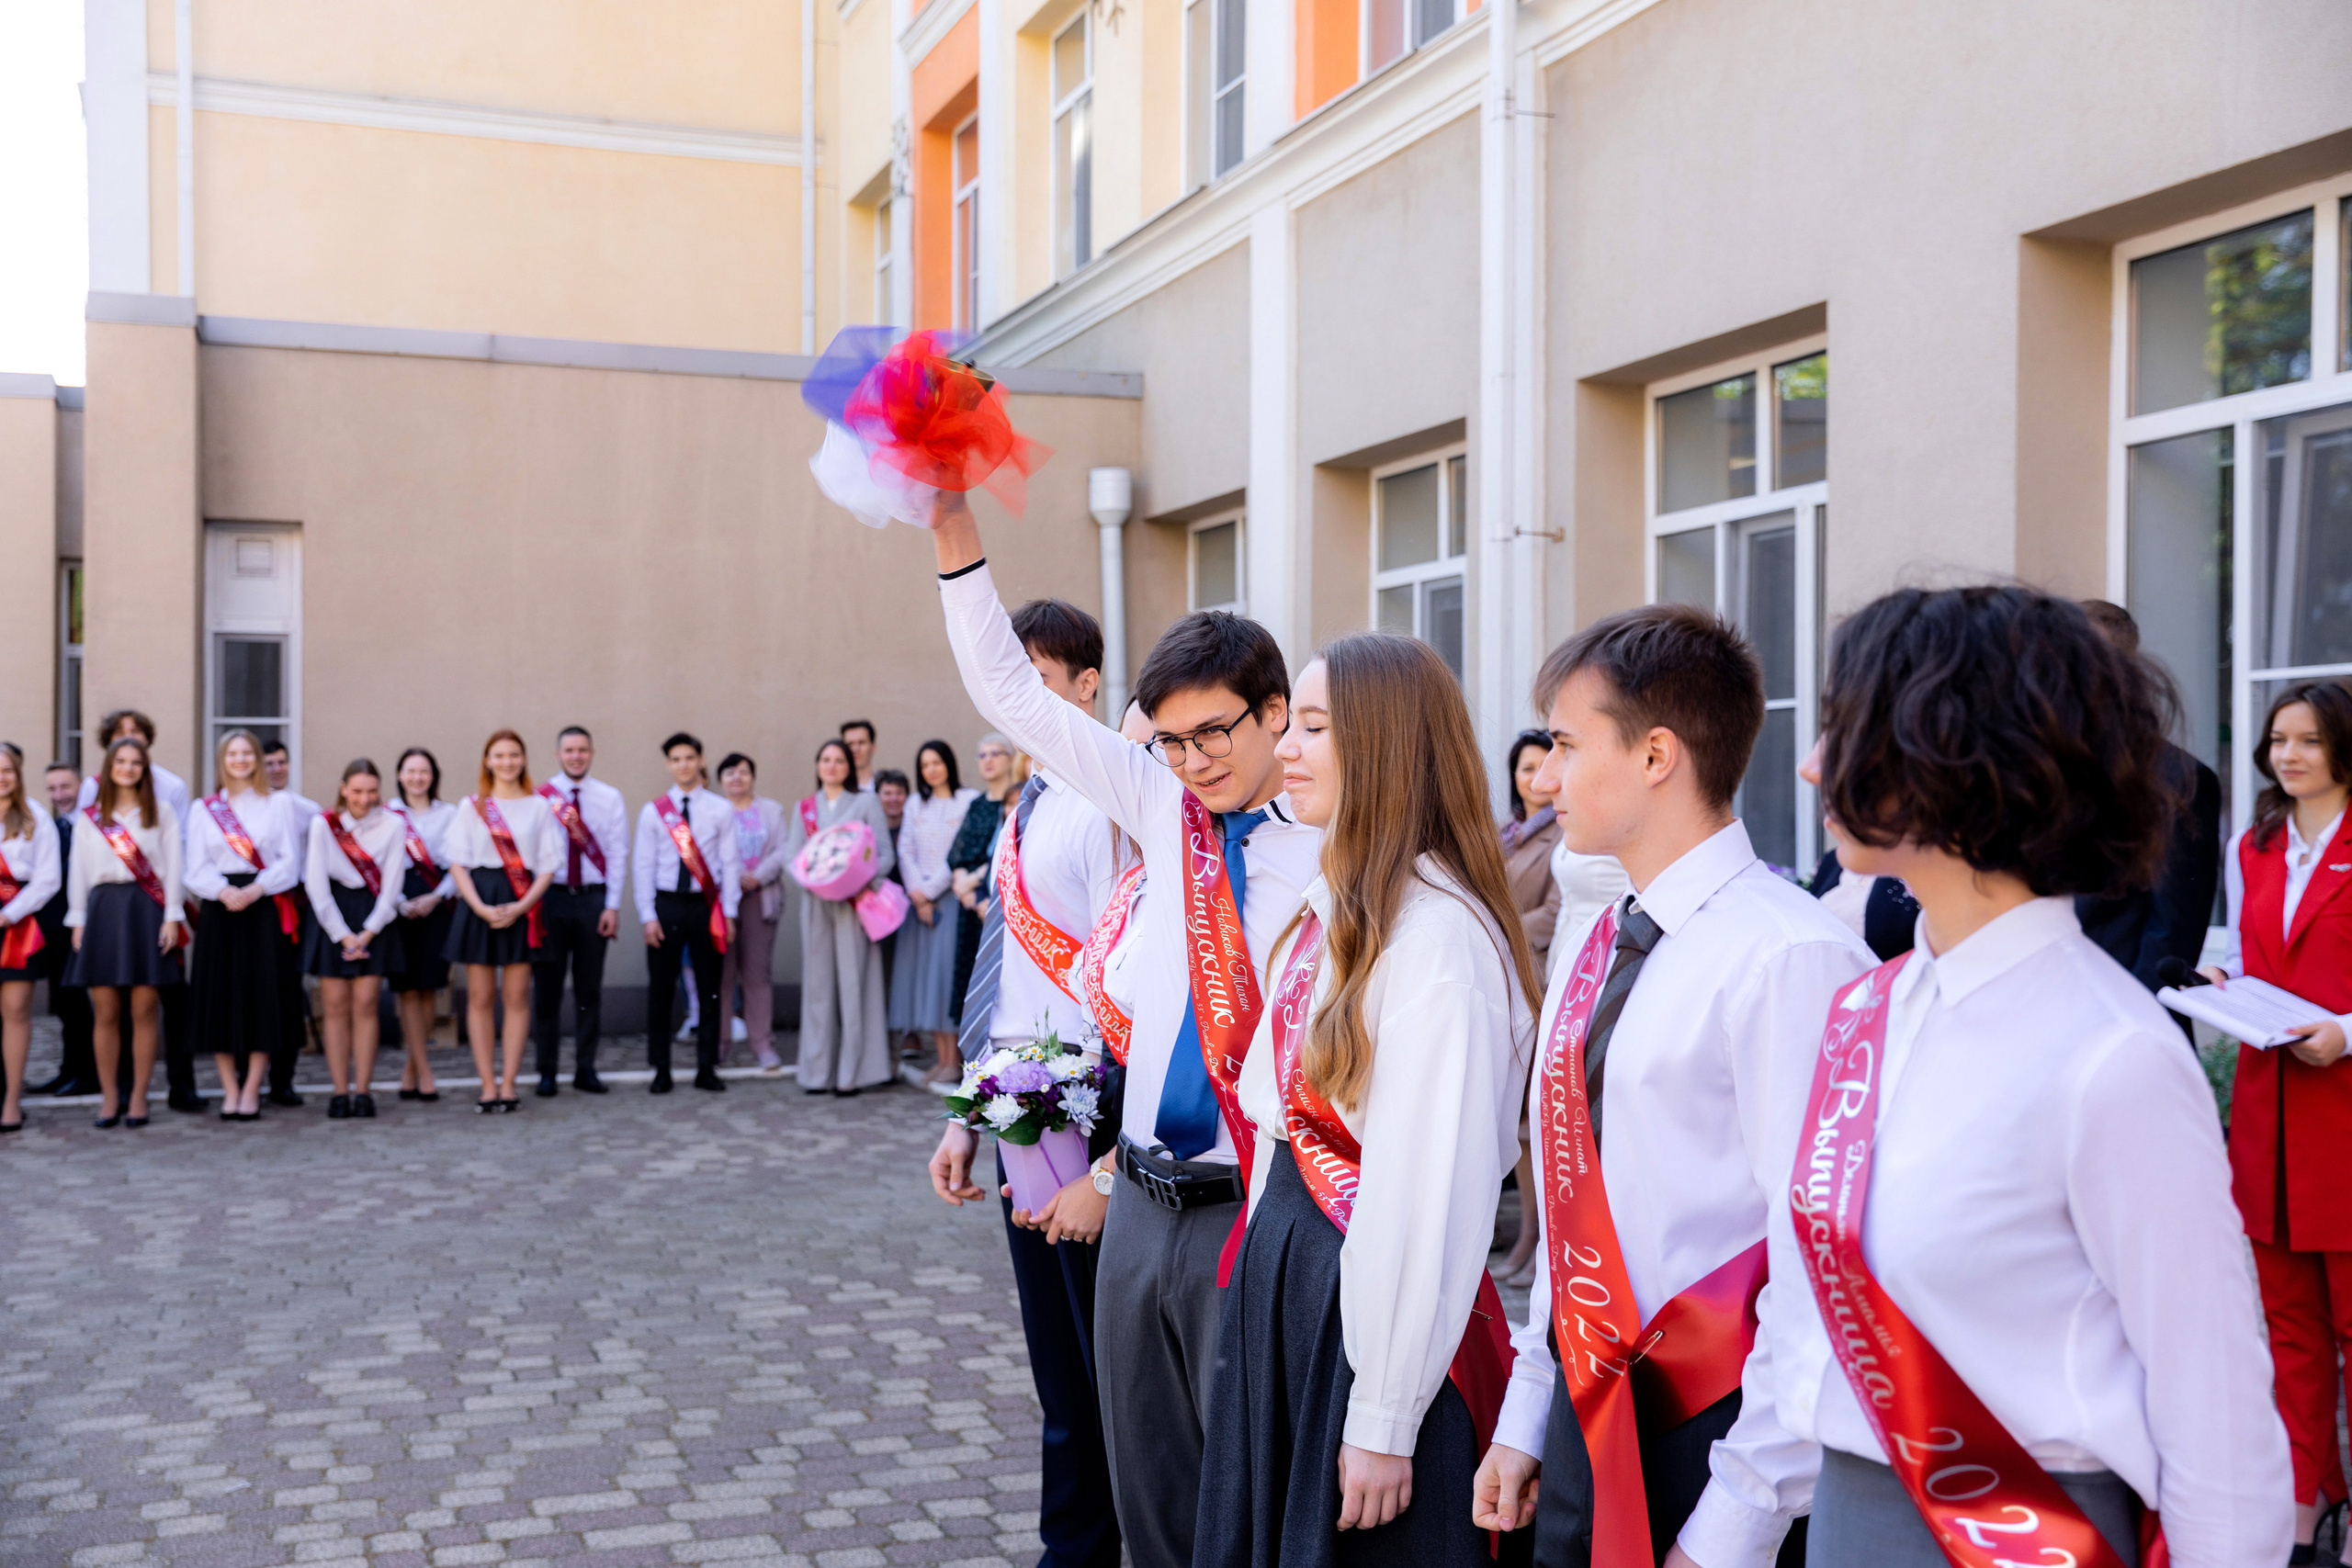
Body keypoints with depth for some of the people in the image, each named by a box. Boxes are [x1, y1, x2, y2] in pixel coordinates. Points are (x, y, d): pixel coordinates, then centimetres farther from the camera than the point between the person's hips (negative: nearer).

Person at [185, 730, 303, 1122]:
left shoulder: (279, 803, 8)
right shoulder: (203, 809, 11)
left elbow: (289, 862, 0)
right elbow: (195, 869, 4)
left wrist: (255, 890, -15)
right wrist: (223, 890, -16)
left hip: (265, 909, -1)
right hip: (219, 909, 1)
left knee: (262, 997, -5)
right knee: (221, 997, -1)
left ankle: (251, 1089, 1)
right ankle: (229, 1089, 7)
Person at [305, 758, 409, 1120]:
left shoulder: (393, 826, 0)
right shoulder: (322, 825, -1)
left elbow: (391, 886, -1)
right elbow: (316, 883, -4)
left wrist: (368, 933, -9)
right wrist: (342, 934, -9)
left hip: (374, 921, 0)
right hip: (333, 918, 0)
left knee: (365, 1005, -2)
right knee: (336, 1006, 0)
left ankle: (363, 1091, 2)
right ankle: (340, 1092, 3)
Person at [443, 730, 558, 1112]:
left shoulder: (538, 806, 5)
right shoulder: (471, 806, 7)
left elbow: (548, 866, 2)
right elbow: (458, 862, 2)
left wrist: (520, 907, -11)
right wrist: (480, 908, -12)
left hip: (522, 905, 0)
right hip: (479, 901, 0)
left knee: (516, 997, 0)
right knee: (480, 997, 1)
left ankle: (508, 1085, 6)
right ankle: (488, 1085, 6)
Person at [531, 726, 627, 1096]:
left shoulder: (610, 798, 4)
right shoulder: (539, 797, 0)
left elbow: (616, 855, 1)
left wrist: (612, 906, -4)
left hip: (593, 899, 1)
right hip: (550, 898, -1)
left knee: (589, 987, 7)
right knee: (547, 986, 3)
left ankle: (585, 1069, 15)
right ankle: (547, 1071, 12)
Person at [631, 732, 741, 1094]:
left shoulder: (720, 810, 4)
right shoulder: (653, 810, 4)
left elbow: (729, 863, 3)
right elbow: (643, 865, 2)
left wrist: (729, 913, -3)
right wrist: (648, 916, -5)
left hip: (706, 905, 0)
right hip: (666, 905, 0)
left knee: (710, 989, 4)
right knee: (661, 989, 3)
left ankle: (706, 1070, 13)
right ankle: (661, 1070, 12)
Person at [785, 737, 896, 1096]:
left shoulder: (866, 804, 7)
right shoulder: (804, 807, 16)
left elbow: (885, 855, 1)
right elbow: (791, 854, 8)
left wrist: (864, 880, -17)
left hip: (854, 901, -3)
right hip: (816, 901, 3)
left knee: (852, 981, -7)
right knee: (817, 981, 1)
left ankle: (851, 1072, -5)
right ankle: (818, 1070, 5)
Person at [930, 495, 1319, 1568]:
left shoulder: (1335, 848, -9)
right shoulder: (1169, 808, 6)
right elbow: (1009, 694, 9)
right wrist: (955, 526, 3)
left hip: (1252, 1210, -5)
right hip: (1142, 1200, 5)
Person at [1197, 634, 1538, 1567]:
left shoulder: (1440, 933, -21)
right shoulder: (1326, 911, 8)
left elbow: (1435, 1190, -22)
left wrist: (1383, 1420, -19)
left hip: (1379, 1296, -9)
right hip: (1280, 1279, 9)